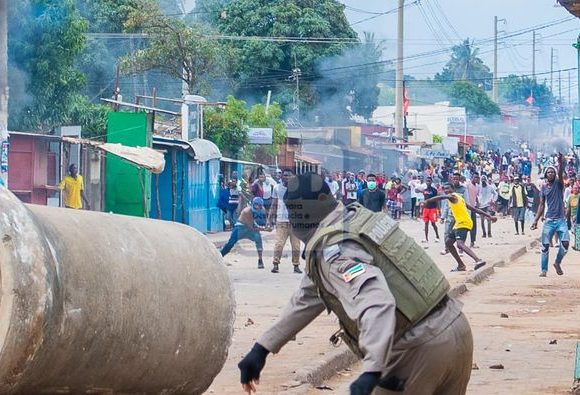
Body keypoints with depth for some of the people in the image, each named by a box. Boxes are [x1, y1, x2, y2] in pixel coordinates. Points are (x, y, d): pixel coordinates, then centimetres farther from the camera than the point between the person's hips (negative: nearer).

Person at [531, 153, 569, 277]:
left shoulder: (558, 183, 2)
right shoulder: (543, 188, 8)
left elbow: (560, 174, -20)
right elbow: (542, 205, 11)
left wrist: (561, 164, -41)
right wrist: (536, 220, 5)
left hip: (561, 219, -2)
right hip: (549, 220, 2)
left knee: (565, 243, -16)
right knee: (545, 246, -3)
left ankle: (557, 263, 8)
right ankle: (544, 270, 6)